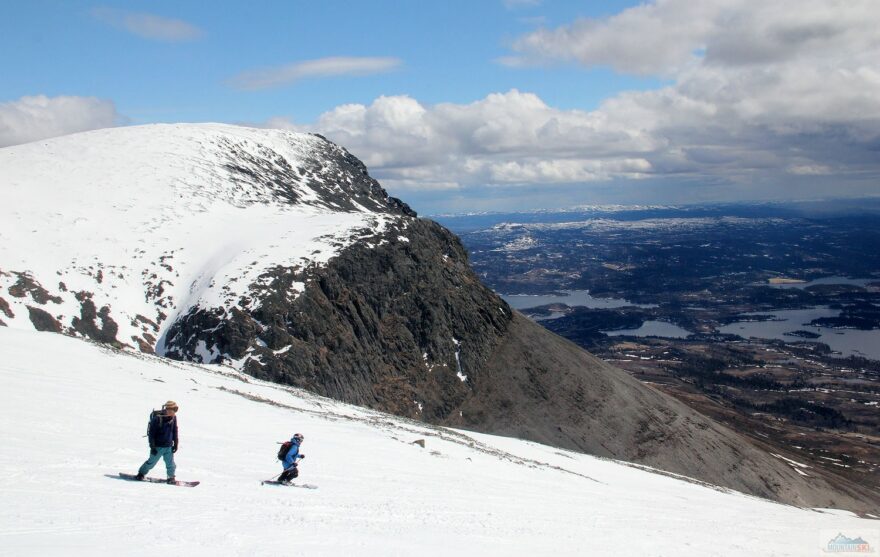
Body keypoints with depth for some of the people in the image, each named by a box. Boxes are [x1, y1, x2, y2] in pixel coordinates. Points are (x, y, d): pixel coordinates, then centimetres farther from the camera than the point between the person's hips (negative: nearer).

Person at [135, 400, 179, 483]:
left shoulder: (173, 417, -2)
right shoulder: (157, 418, -18)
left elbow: (175, 431, 11)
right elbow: (151, 433, -12)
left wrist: (176, 443, 10)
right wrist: (152, 446, -12)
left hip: (169, 446, 4)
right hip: (158, 446, -4)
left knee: (170, 464, 3)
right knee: (151, 462, 8)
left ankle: (171, 477, 21)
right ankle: (141, 473, 30)